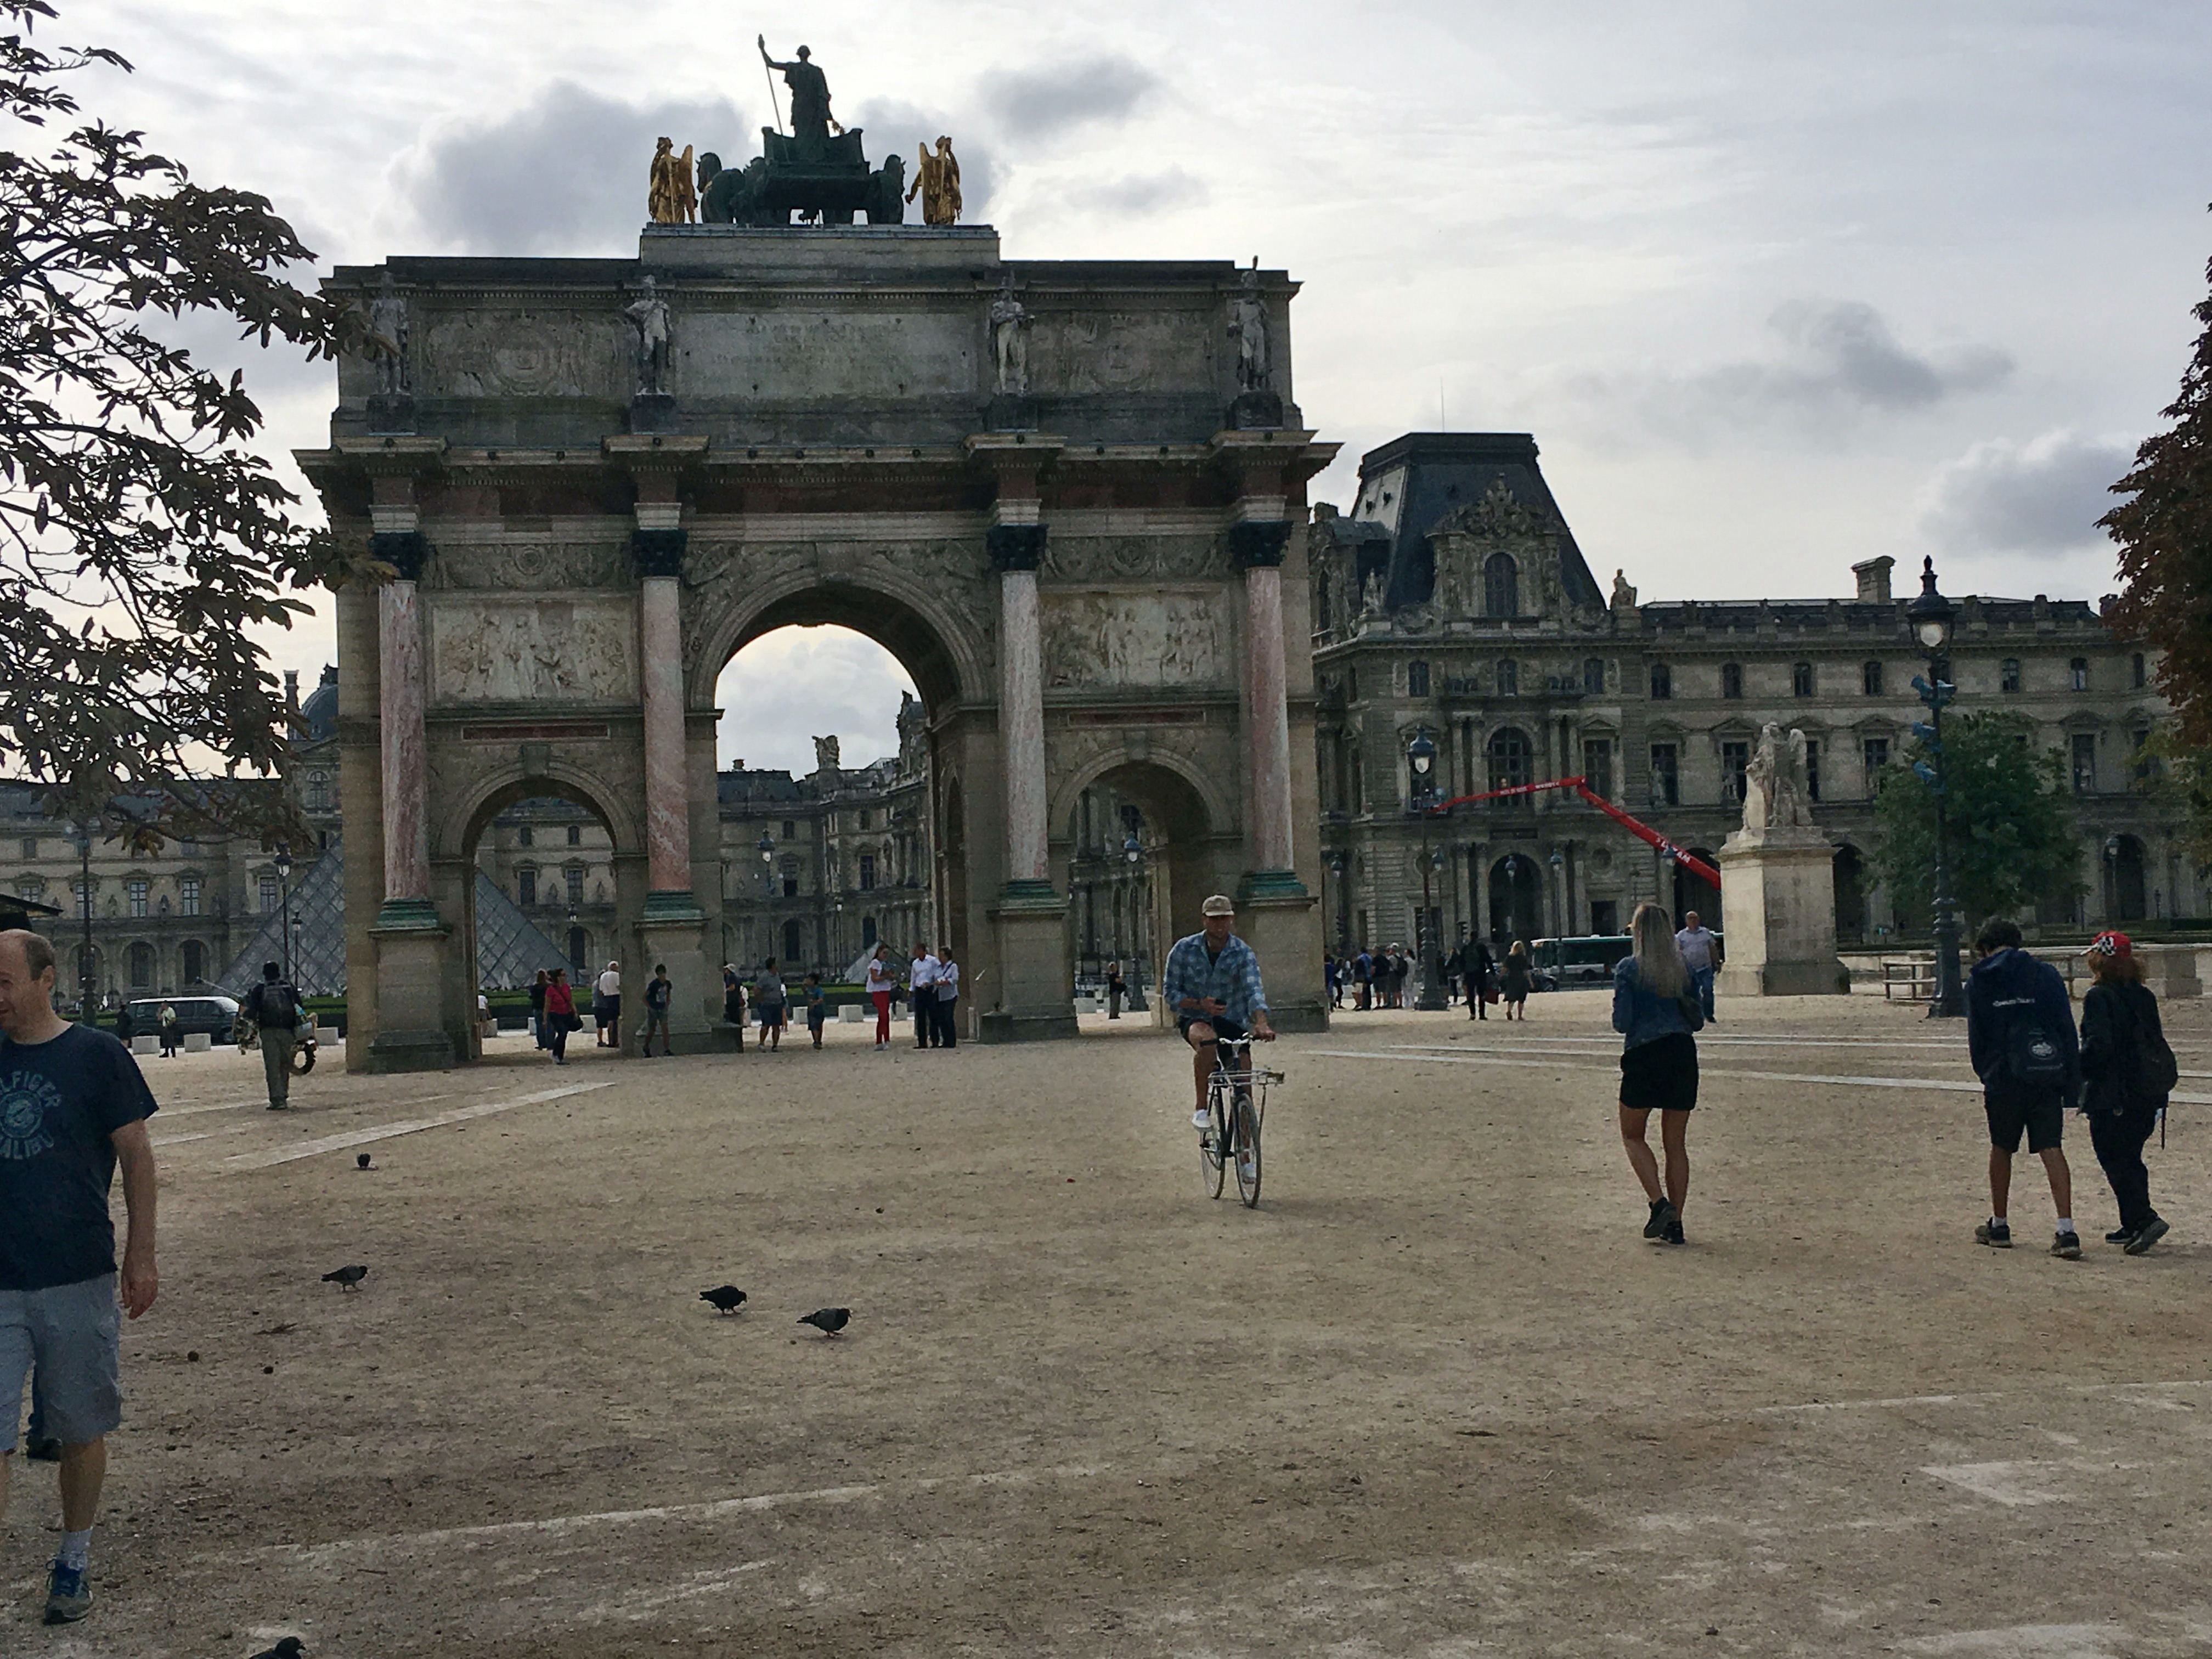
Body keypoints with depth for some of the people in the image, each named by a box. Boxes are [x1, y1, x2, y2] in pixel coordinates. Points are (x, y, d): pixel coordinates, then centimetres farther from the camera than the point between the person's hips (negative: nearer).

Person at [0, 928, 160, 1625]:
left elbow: (137, 1157, 0)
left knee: (82, 1431, 11)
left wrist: (141, 1256, -3)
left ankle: (75, 1560, 29)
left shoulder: (97, 1056, -4)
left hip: (79, 1280, -2)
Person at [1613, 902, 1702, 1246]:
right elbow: (1697, 1020, 9)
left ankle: (1659, 1203, -7)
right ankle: (1674, 1223, 8)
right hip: (1683, 1055, 4)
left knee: (1632, 1135, 12)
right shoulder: (1683, 967, 5)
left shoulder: (1628, 969, -8)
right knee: (1676, 1143, 9)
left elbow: (1622, 1022, -11)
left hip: (1644, 1057, -4)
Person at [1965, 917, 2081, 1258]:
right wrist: (2072, 1082, 5)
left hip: (2003, 1078, 0)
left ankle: (1999, 1226, 24)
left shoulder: (1978, 982, 2)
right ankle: (2067, 1230, -13)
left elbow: (1976, 1039, 6)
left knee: (2001, 1148, 15)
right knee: (2051, 1149, -2)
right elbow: (2067, 1029, 1)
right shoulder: (2046, 975, 3)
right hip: (2047, 1075, 1)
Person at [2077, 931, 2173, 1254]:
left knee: (2115, 1161, -2)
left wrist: (2078, 1070, -8)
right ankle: (2133, 1226, 20)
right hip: (2147, 1094, 7)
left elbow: (2099, 1044, -22)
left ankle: (2145, 1219, -15)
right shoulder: (2144, 996, 9)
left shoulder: (2099, 997, -13)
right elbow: (2156, 1043, 13)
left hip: (2111, 1097, -7)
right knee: (2130, 1159, 16)